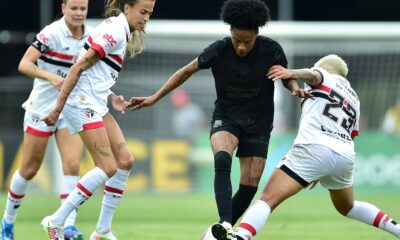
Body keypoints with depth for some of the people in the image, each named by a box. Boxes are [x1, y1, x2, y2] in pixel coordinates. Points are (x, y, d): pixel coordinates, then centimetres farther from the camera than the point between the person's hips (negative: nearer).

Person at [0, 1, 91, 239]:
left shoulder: (92, 36, 1)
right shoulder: (52, 34, -16)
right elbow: (24, 64, -21)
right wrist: (50, 77, -36)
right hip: (42, 109, -4)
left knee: (73, 165, -13)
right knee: (29, 170, 6)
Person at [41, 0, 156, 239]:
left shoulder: (123, 32, 15)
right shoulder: (115, 31, -15)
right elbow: (79, 67, -19)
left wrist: (112, 97, 14)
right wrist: (58, 108, -20)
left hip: (96, 105, 10)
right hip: (82, 103, -10)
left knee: (125, 161, 6)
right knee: (108, 168, -12)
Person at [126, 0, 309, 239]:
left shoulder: (271, 50, -15)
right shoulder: (219, 50, -16)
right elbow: (187, 71, -2)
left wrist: (296, 89, -19)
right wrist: (154, 98, -2)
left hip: (258, 123, 1)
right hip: (226, 118, -1)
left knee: (250, 186, -6)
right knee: (222, 160, -32)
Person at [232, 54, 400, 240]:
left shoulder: (325, 75, 18)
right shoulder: (353, 98, 34)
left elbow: (313, 75, -7)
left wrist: (291, 74, -25)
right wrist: (322, 174, 40)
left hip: (315, 148, -7)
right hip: (346, 155, 7)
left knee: (268, 199, -16)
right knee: (348, 207, 34)